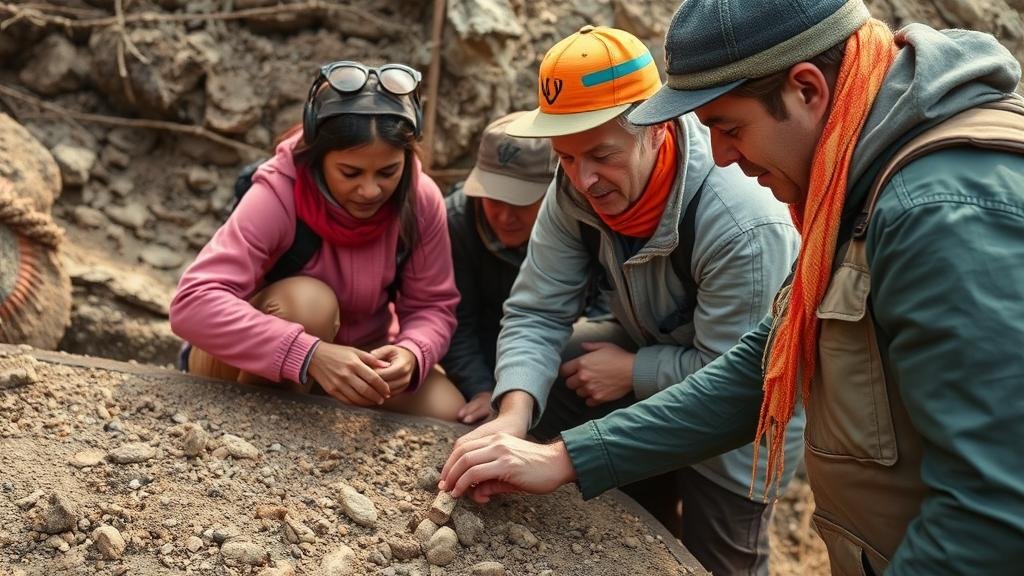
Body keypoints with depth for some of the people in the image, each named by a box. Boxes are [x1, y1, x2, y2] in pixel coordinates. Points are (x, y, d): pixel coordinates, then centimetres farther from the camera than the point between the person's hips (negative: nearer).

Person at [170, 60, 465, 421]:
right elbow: (192, 303, -38)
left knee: (446, 413, -20)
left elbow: (433, 305, -10)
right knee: (308, 301, -34)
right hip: (250, 365, -4)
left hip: (356, 349, 4)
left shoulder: (421, 200, -17)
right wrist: (308, 355, -49)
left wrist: (411, 354, -33)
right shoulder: (277, 195, -28)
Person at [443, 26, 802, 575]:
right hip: (651, 358, 5)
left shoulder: (743, 224, -36)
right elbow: (537, 311, -19)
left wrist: (632, 372, -20)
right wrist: (514, 413, -35)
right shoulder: (577, 191, -19)